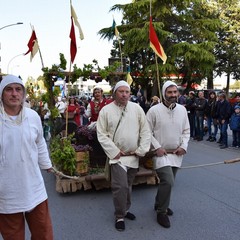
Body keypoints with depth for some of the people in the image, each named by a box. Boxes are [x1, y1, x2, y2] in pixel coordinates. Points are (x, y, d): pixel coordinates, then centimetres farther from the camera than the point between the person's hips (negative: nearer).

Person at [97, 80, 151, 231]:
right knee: (120, 186, -9)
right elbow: (102, 134, -6)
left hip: (134, 156, 3)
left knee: (128, 185, 17)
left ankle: (125, 210, 38)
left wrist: (141, 150, -5)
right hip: (117, 156, -3)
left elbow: (145, 131, 2)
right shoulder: (106, 110, -6)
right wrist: (114, 152, -12)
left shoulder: (137, 108, 0)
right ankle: (120, 216, 12)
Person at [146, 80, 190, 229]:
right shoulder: (154, 110, -12)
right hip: (161, 153, -5)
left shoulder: (182, 109, 3)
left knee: (168, 182, 17)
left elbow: (186, 131, 10)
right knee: (168, 182, -16)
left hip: (176, 154, 6)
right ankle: (161, 211, 5)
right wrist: (157, 147, -15)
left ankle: (159, 204, 41)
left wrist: (183, 146, -4)